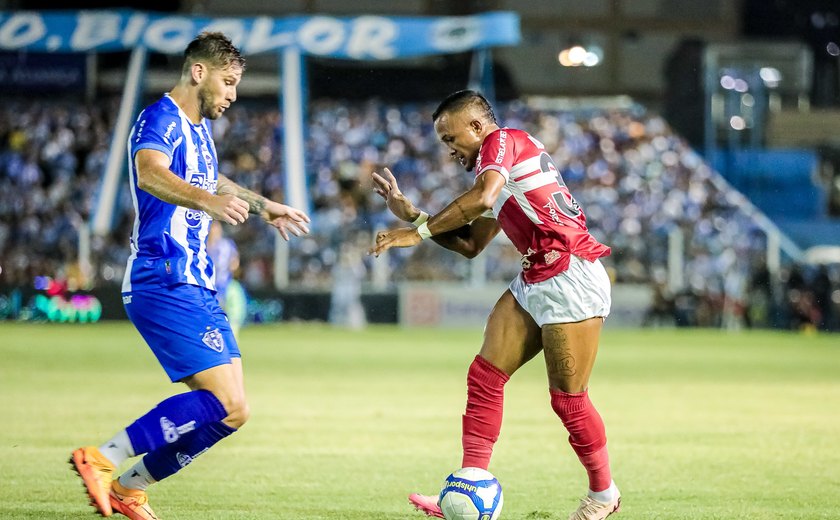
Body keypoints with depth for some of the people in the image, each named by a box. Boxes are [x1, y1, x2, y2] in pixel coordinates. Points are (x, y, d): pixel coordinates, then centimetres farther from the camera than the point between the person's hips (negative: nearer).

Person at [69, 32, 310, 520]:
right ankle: (103, 459, -13)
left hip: (197, 286, 10)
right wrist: (209, 201, -51)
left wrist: (264, 205, 51)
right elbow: (149, 174, -35)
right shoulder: (160, 120, -12)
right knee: (228, 408, -19)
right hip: (165, 284, -10)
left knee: (228, 408, 9)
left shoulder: (199, 129, 19)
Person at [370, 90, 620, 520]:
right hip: (534, 282, 10)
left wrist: (419, 232, -22)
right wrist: (410, 214, 18)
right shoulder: (495, 166, 22)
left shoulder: (504, 140, -7)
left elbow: (482, 197, -28)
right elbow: (471, 245, 25)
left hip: (571, 278, -10)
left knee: (567, 399, -4)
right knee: (484, 376, -1)